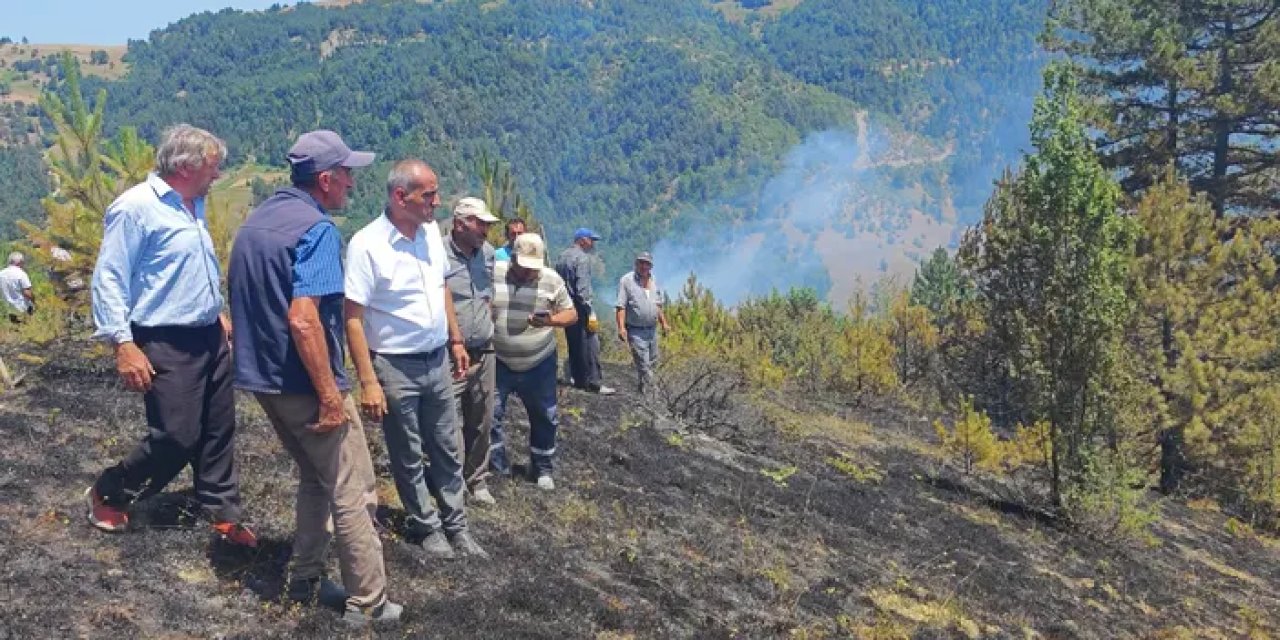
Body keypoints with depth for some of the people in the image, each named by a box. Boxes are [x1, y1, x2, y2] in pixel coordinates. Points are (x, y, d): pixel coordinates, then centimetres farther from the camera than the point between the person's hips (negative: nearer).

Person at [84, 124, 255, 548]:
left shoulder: (193, 205, 11)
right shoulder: (135, 207, -15)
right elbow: (108, 281, -16)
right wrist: (124, 345, -21)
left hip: (209, 338, 8)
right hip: (166, 345, -8)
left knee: (218, 431, 10)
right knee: (176, 437, -4)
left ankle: (223, 513, 22)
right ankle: (108, 495, 21)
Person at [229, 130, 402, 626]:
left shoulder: (256, 219, 10)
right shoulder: (316, 228, -18)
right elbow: (303, 319, -28)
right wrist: (331, 395, -24)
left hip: (263, 377, 9)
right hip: (303, 383, -9)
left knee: (314, 477, 23)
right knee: (352, 492, 2)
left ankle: (305, 580, 29)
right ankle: (368, 604, 9)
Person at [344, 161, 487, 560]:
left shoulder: (431, 231, 0)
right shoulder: (367, 244, -20)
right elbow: (353, 317, -19)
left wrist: (456, 341, 14)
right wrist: (368, 382, -21)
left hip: (436, 361, 6)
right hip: (395, 367, -6)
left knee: (447, 450, 15)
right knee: (409, 457, 11)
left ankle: (456, 526, 29)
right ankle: (426, 528, 29)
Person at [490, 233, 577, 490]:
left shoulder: (552, 280, -6)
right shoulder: (492, 274, -7)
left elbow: (571, 314, 0)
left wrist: (551, 320, -21)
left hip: (539, 365, 1)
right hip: (497, 363, 0)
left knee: (544, 418, 11)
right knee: (491, 415, 2)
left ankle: (543, 469, 28)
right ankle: (496, 468, 18)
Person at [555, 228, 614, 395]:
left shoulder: (562, 257, 15)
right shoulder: (583, 258, -12)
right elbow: (582, 287, -20)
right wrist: (589, 310, -19)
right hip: (579, 306, -9)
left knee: (574, 343, 15)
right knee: (590, 343, -7)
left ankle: (578, 379, 20)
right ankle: (593, 382, -10)